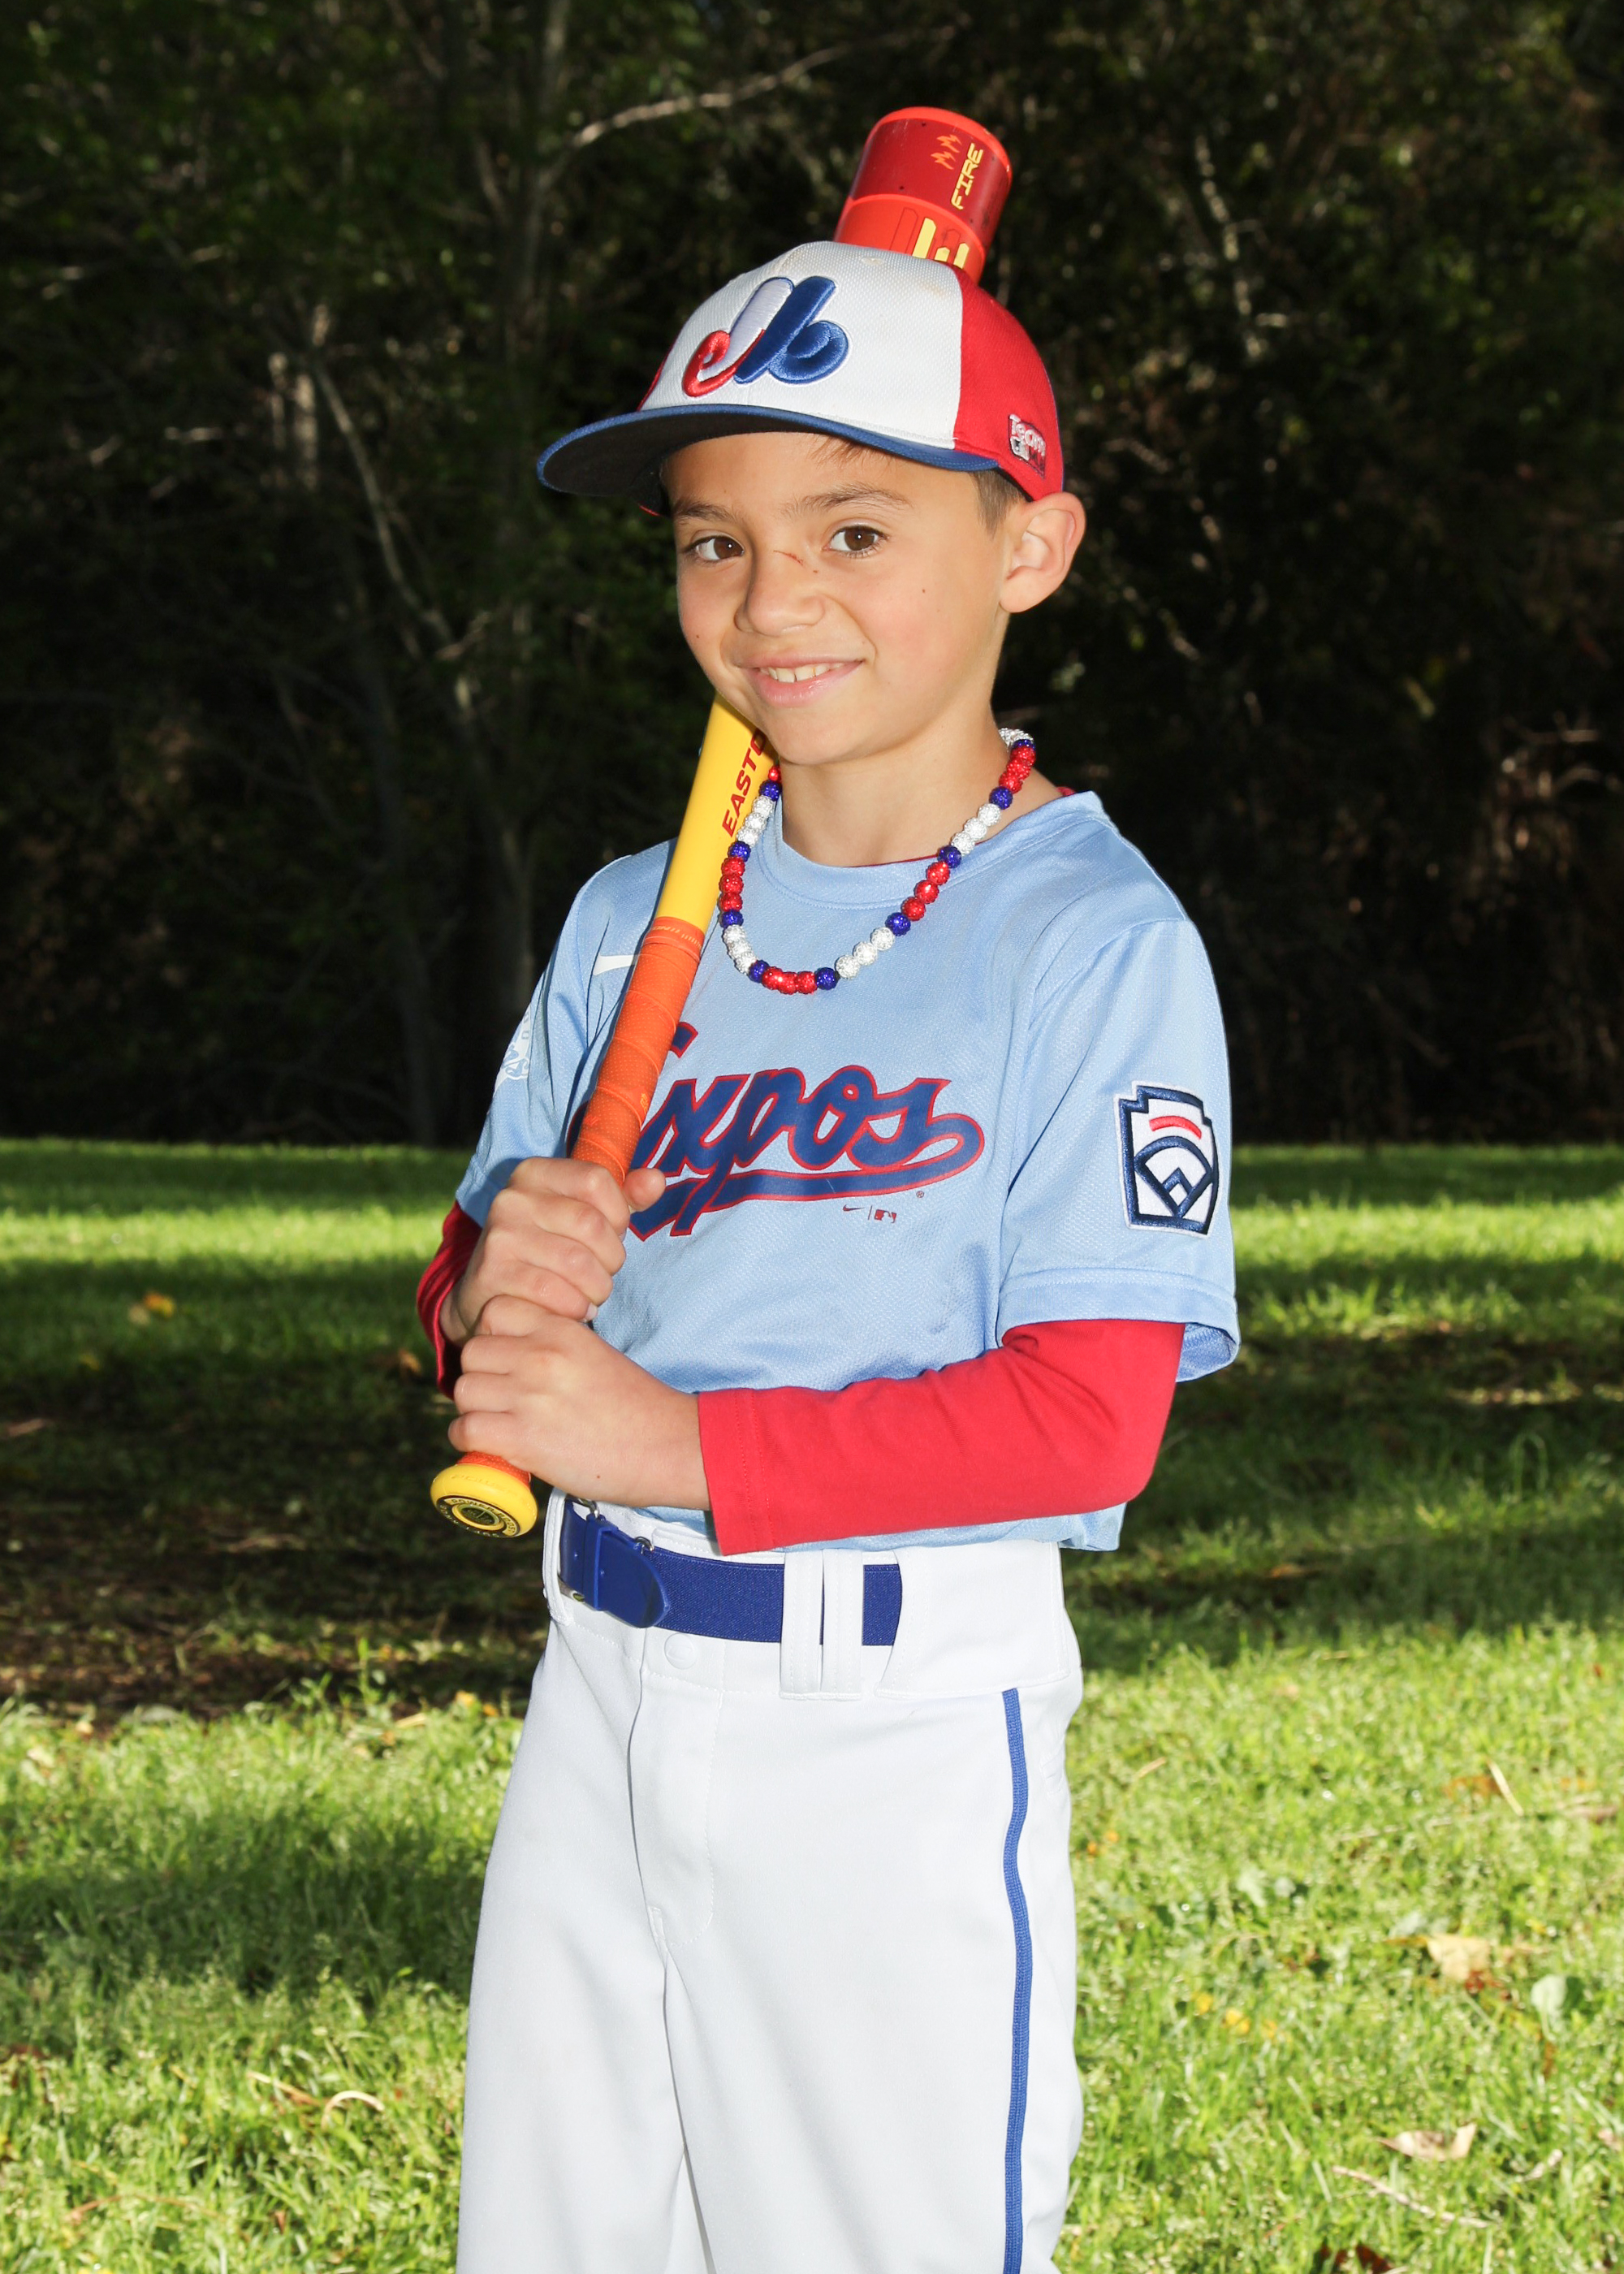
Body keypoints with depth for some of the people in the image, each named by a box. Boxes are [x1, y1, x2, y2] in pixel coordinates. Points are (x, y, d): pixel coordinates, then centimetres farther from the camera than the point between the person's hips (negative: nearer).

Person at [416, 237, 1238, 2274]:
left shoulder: (1094, 937, -9)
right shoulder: (630, 923, 11)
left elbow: (1089, 1419, -16)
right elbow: (483, 1283, 15)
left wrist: (682, 1446, -21)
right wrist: (491, 1302, -9)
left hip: (902, 1720, -6)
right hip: (602, 1691, 6)